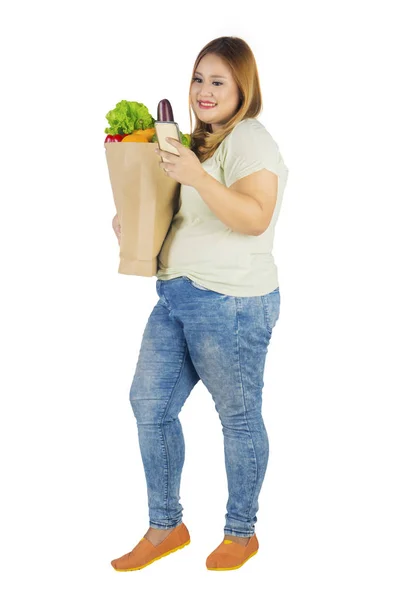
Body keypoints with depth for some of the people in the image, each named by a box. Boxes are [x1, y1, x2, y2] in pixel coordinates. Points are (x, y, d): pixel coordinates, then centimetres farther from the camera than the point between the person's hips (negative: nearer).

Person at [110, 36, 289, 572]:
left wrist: (197, 177, -34)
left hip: (231, 302, -10)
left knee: (239, 416, 2)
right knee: (150, 403, 9)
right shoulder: (202, 140, 19)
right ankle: (165, 527, 22)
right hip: (177, 296, 10)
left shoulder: (249, 139, -10)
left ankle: (242, 532, 19)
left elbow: (254, 217, -25)